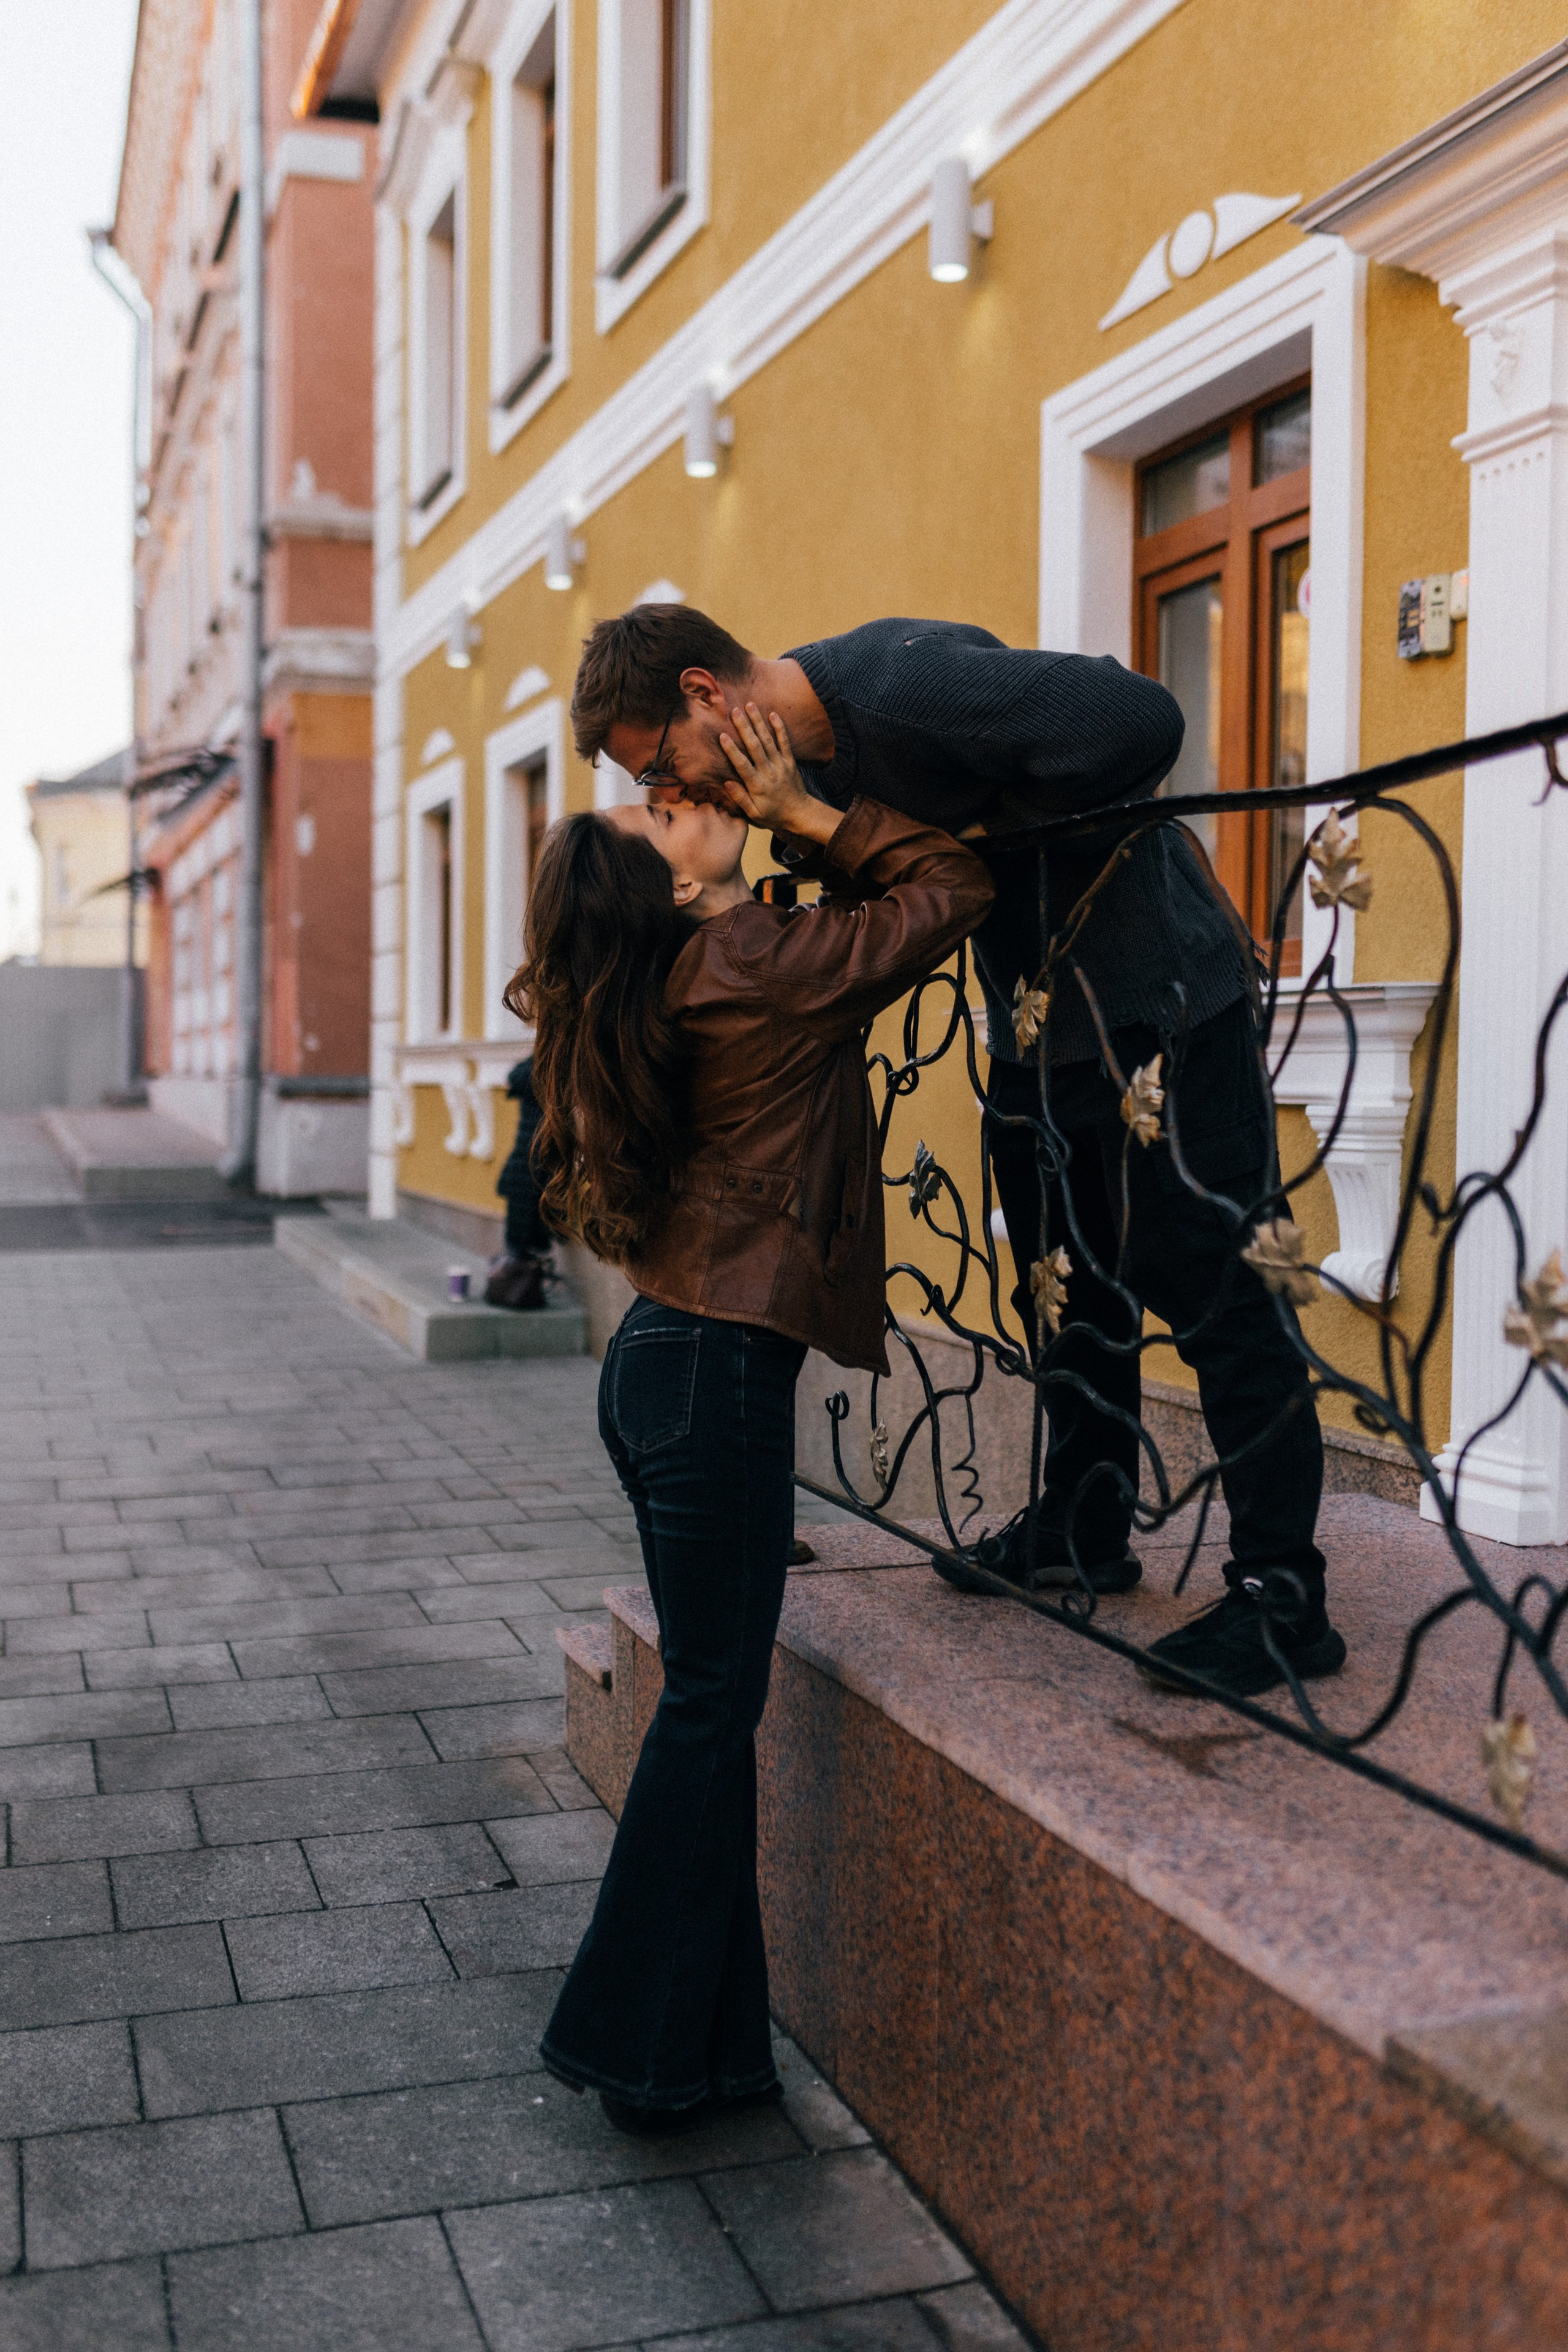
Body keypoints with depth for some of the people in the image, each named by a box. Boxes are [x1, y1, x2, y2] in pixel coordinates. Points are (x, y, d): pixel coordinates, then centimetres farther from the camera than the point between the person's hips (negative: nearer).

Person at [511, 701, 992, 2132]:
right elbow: (956, 885, -7)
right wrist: (802, 810, -3)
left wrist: (781, 821, 17)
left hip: (664, 1358, 9)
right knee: (710, 1705, 1)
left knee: (711, 1700, 15)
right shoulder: (763, 967, -13)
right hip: (719, 1373, -9)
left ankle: (707, 2037, 25)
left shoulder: (675, 981, 10)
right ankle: (645, 2050, 13)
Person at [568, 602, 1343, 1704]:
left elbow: (1136, 721, -32)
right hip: (1039, 1022, 9)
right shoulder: (809, 752, 3)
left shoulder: (902, 682, -26)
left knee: (1213, 1288, -6)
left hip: (1161, 1002, -9)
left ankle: (1284, 1594, 1)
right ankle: (1085, 1528, 31)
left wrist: (991, 837, -21)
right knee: (1067, 1286, 16)